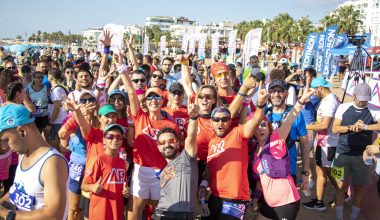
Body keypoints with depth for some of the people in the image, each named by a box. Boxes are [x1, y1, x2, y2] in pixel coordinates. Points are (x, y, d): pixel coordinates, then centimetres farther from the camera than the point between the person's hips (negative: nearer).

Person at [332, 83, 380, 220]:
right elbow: (335, 129, -4)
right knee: (341, 187, 4)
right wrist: (352, 127, -17)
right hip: (343, 153, 0)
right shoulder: (343, 108, 0)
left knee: (359, 188, 10)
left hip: (362, 155, 0)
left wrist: (364, 126, -28)